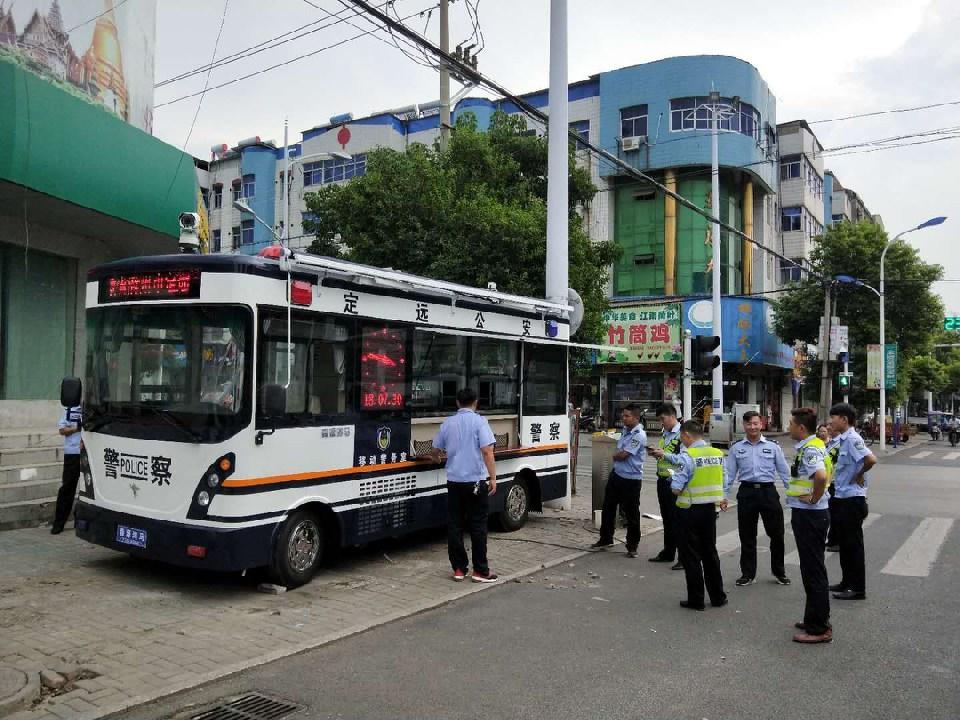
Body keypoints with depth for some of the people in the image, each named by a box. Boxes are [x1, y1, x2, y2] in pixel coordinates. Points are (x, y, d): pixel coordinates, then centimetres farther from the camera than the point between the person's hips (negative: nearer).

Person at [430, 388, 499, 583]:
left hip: (454, 481, 4)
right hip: (475, 481, -4)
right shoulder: (479, 421, -6)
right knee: (478, 526, 4)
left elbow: (434, 451, 17)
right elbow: (487, 451, -15)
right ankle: (480, 571, 7)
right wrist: (493, 477, -11)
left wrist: (436, 459, 40)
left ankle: (459, 569, 13)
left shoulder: (448, 423, 7)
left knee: (454, 525, 9)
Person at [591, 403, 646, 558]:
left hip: (631, 479, -9)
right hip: (616, 474, 9)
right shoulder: (625, 430, 7)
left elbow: (622, 455, -20)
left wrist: (615, 455, -1)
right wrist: (618, 455, -3)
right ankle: (605, 539, 30)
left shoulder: (639, 435, -19)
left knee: (631, 513, 3)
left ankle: (632, 546, 15)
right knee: (608, 507, 15)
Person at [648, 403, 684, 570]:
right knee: (666, 518, 16)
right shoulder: (664, 434, 15)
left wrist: (665, 455, -20)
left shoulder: (682, 434, -13)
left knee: (678, 519, -4)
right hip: (662, 480, 9)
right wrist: (656, 454, 8)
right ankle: (668, 552, 27)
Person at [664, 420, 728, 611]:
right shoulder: (718, 454, 3)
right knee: (710, 552, 18)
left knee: (691, 556, 6)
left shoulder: (688, 456, -18)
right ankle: (718, 597, 27)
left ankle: (696, 600, 12)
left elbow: (676, 489, -21)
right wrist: (666, 455, 26)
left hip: (689, 511, -6)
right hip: (711, 509, 6)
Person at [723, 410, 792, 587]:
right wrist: (723, 495, 1)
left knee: (776, 533, 6)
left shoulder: (773, 447, 4)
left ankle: (779, 571, 26)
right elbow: (729, 474, 6)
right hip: (746, 493, 1)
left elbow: (784, 472, 6)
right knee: (747, 536, 8)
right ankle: (748, 574, 20)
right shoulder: (736, 448, 5)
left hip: (768, 492, 0)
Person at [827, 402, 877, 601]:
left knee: (853, 544, 1)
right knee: (844, 542, 18)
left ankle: (858, 588, 11)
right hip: (841, 497, 9)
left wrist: (859, 475, -16)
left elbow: (871, 459, -32)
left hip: (852, 499, -9)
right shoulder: (839, 440, 8)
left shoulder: (852, 439, -19)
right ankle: (847, 582, 30)